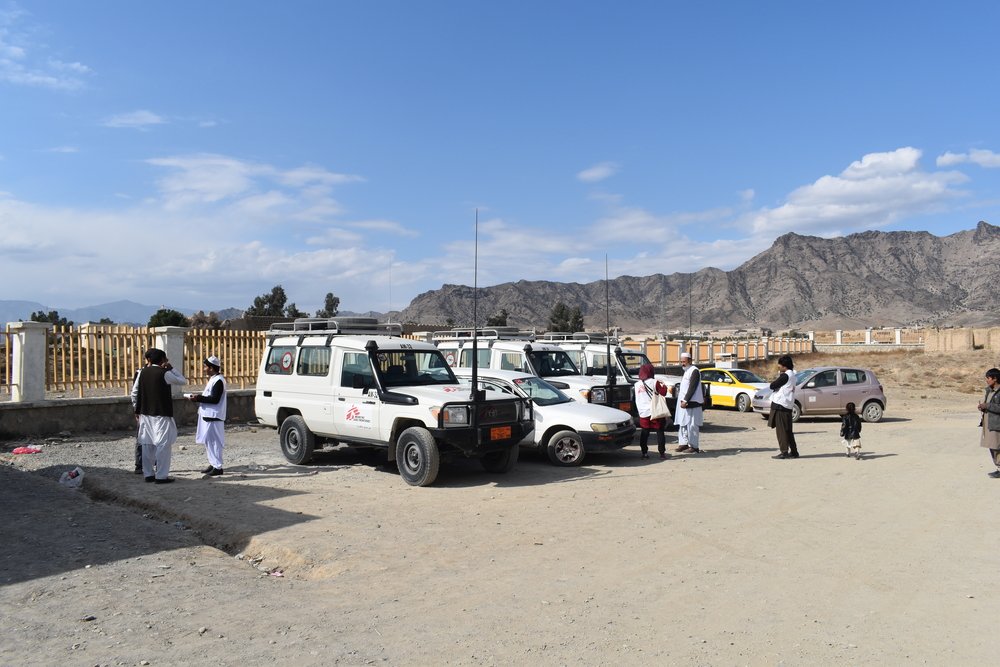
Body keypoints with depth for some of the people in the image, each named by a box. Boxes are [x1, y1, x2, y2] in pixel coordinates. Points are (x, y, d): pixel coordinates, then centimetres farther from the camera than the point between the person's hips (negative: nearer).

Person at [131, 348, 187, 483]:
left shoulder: (142, 372, 6)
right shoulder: (165, 373, -12)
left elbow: (134, 393, 10)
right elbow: (183, 381, -1)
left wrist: (137, 410, 19)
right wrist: (171, 368, 2)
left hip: (145, 414, 7)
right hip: (161, 415, -6)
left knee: (147, 444, 11)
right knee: (163, 444, -2)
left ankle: (148, 474, 18)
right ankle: (161, 476, -2)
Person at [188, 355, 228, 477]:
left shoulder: (218, 380, -14)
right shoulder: (212, 379, 17)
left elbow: (215, 399, -20)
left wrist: (198, 398, -17)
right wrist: (197, 397, 7)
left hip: (213, 417, -10)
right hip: (207, 415, 10)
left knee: (213, 441, -8)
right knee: (208, 441, 14)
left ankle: (218, 467, -5)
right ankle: (213, 464, 22)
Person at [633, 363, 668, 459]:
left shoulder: (637, 384, 4)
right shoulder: (654, 382, -10)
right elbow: (663, 392, -8)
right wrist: (664, 386, 8)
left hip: (643, 412, 4)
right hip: (655, 411, -4)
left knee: (644, 433, 10)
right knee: (660, 432, 5)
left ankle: (644, 452, 9)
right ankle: (662, 453, 5)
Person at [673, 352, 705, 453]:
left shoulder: (694, 371, -11)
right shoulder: (686, 371, 18)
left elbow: (692, 388, -18)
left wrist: (685, 400, -21)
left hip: (691, 403, -9)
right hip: (683, 402, 9)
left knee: (691, 425, -6)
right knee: (682, 424, 12)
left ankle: (694, 446, -1)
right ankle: (683, 443, 19)